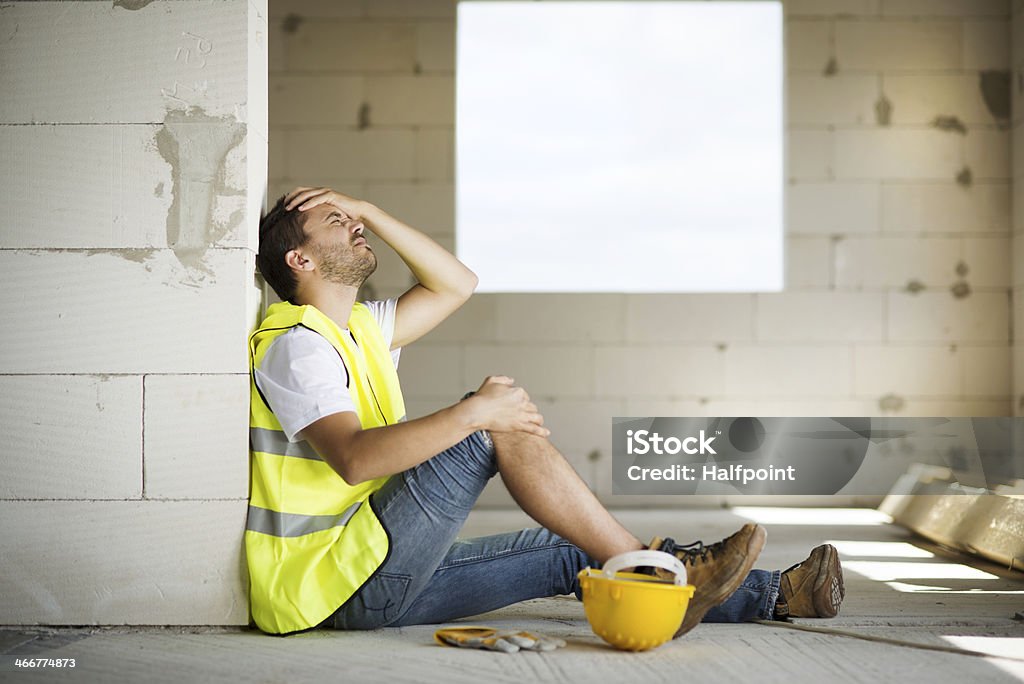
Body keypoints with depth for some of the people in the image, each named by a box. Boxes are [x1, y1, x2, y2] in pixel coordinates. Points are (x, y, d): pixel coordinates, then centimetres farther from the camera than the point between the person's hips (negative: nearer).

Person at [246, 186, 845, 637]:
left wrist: (370, 212, 13)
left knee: (572, 555, 3)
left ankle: (774, 594, 6)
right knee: (496, 427, -20)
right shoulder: (298, 345, -13)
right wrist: (473, 413, -32)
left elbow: (457, 284, 21)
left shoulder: (357, 328, 18)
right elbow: (352, 459, -29)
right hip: (335, 586, -10)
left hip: (381, 580, 10)